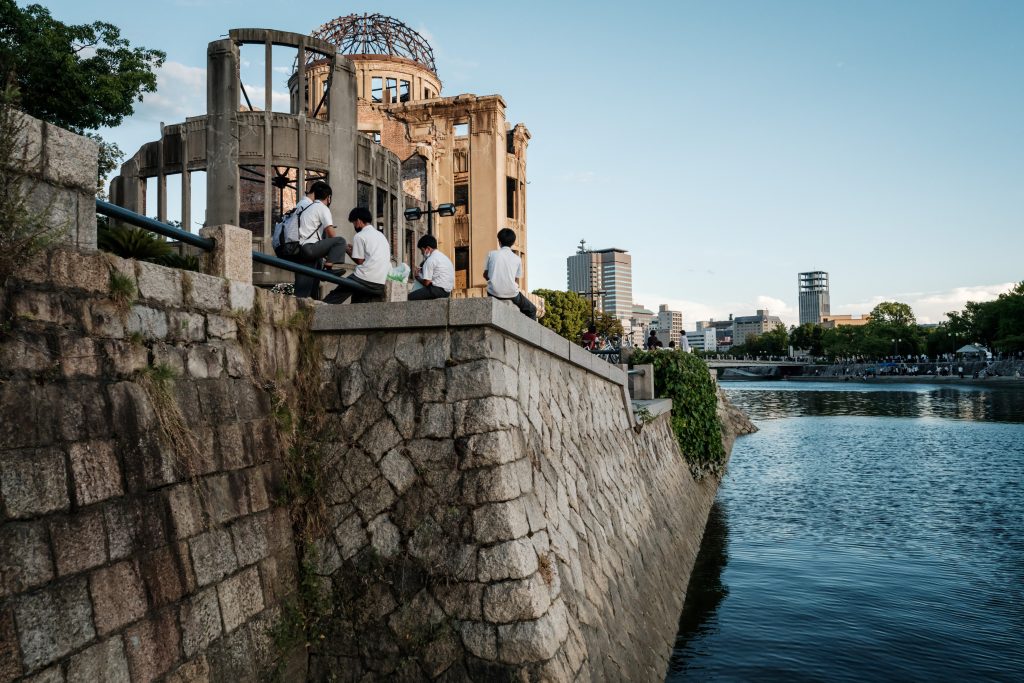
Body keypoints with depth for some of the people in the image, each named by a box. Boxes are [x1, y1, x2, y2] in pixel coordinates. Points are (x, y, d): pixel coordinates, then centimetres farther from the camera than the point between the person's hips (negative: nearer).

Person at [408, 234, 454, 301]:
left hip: (438, 290, -10)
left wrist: (417, 276, 6)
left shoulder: (430, 260, -10)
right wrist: (421, 270, 19)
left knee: (410, 297, -8)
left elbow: (426, 282, -13)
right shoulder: (443, 256, 19)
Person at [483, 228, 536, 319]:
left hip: (494, 293, 2)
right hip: (511, 294, -1)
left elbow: (485, 275, 10)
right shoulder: (517, 259, 3)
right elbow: (516, 281, 6)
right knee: (531, 310, 21)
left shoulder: (491, 254, 3)